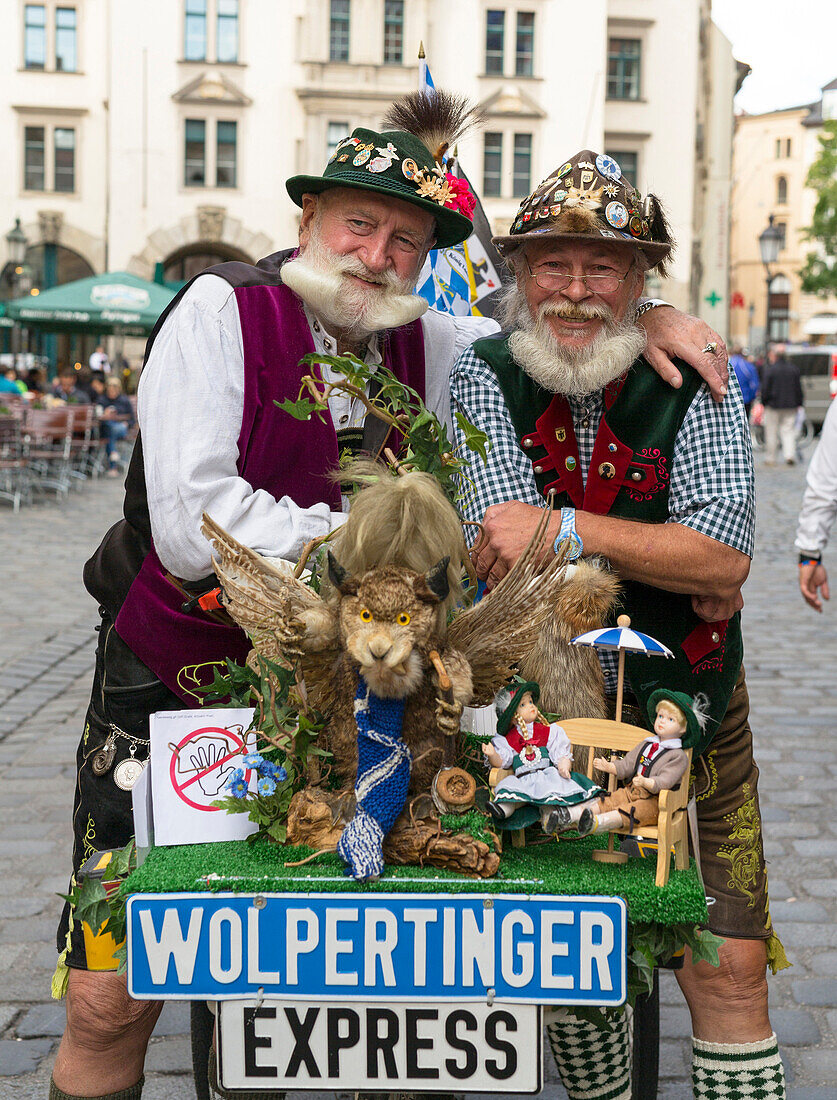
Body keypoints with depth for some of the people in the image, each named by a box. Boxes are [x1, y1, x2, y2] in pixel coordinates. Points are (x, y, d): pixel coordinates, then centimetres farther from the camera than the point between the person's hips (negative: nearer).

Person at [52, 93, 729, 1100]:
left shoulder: (425, 347, 2)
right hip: (166, 685, -3)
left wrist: (644, 316, -3)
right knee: (110, 999, 0)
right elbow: (191, 522, -23)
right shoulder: (221, 312, -12)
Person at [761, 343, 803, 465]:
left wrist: (764, 402, 2)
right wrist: (798, 403, 15)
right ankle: (790, 454, -7)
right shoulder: (793, 368, 4)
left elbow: (765, 388, -9)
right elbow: (798, 387, 8)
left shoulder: (769, 369, -9)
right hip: (790, 405, 4)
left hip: (773, 405, -4)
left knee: (771, 432, 4)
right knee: (788, 431, 8)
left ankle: (770, 458, 8)